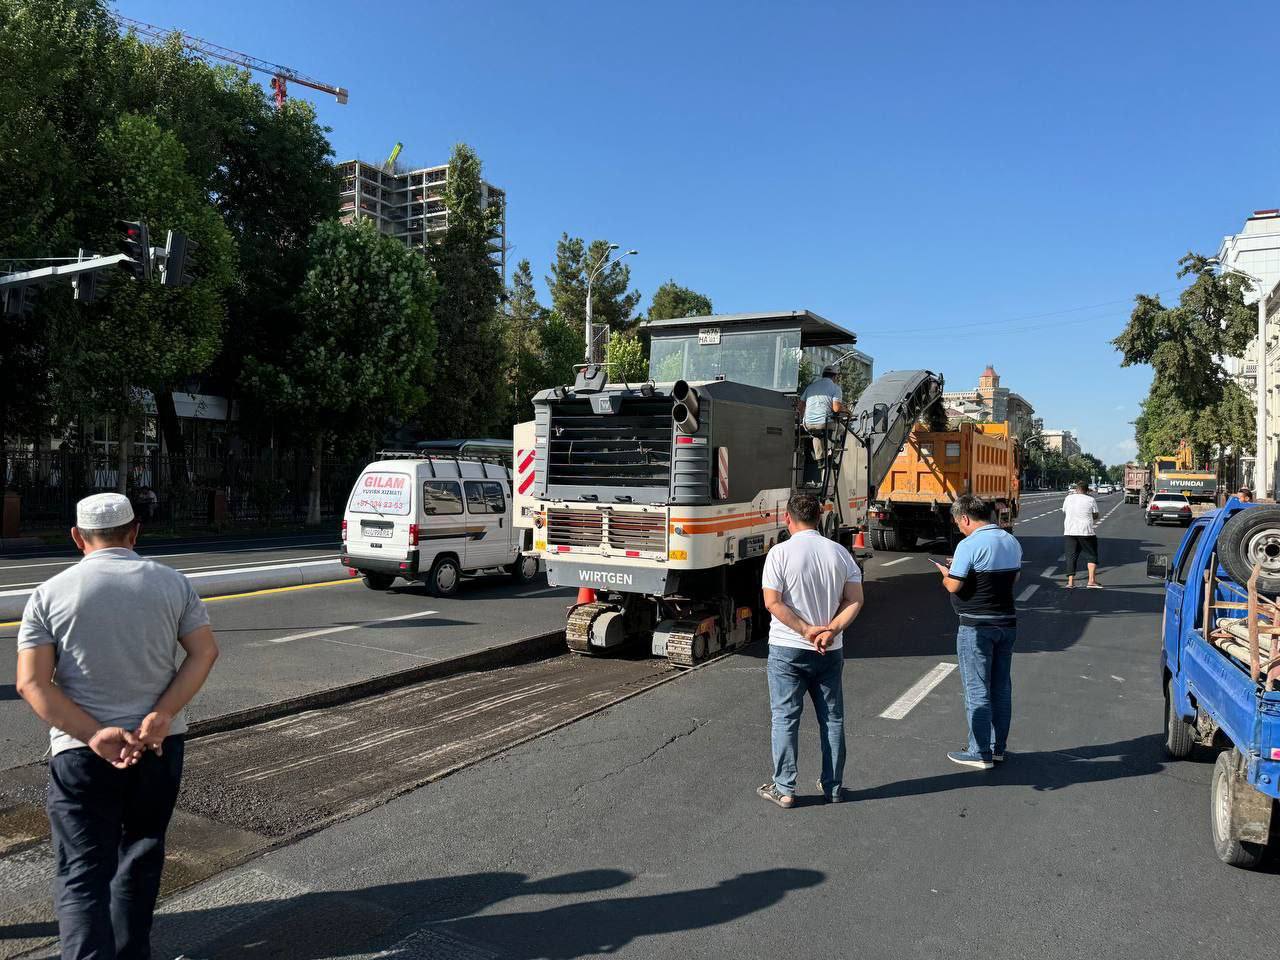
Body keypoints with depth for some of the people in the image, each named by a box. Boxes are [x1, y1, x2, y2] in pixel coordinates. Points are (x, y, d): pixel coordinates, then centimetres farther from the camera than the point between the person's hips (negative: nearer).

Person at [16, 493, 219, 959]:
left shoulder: (49, 594, -4)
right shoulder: (172, 583, 0)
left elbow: (31, 682, -10)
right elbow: (205, 651, -6)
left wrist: (94, 734, -14)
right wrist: (161, 716, -11)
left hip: (81, 751, -2)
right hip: (160, 743, 2)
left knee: (82, 873, 3)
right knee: (141, 855, 20)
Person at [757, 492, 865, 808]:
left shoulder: (781, 553, -11)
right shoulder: (839, 552, 1)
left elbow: (772, 602, -16)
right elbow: (855, 600, -4)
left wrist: (806, 630, -13)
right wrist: (830, 632, -12)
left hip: (787, 649, -3)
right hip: (830, 651, 4)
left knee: (785, 718, 6)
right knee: (832, 719, 14)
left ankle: (784, 789, 10)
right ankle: (833, 787, 23)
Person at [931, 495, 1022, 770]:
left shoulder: (969, 545, -18)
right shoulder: (1012, 541, 7)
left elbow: (954, 586, -18)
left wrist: (945, 573, 5)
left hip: (977, 627, -8)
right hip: (1007, 622, 8)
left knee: (977, 690, 2)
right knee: (1001, 687, 14)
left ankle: (980, 753, 8)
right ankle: (998, 747, 25)